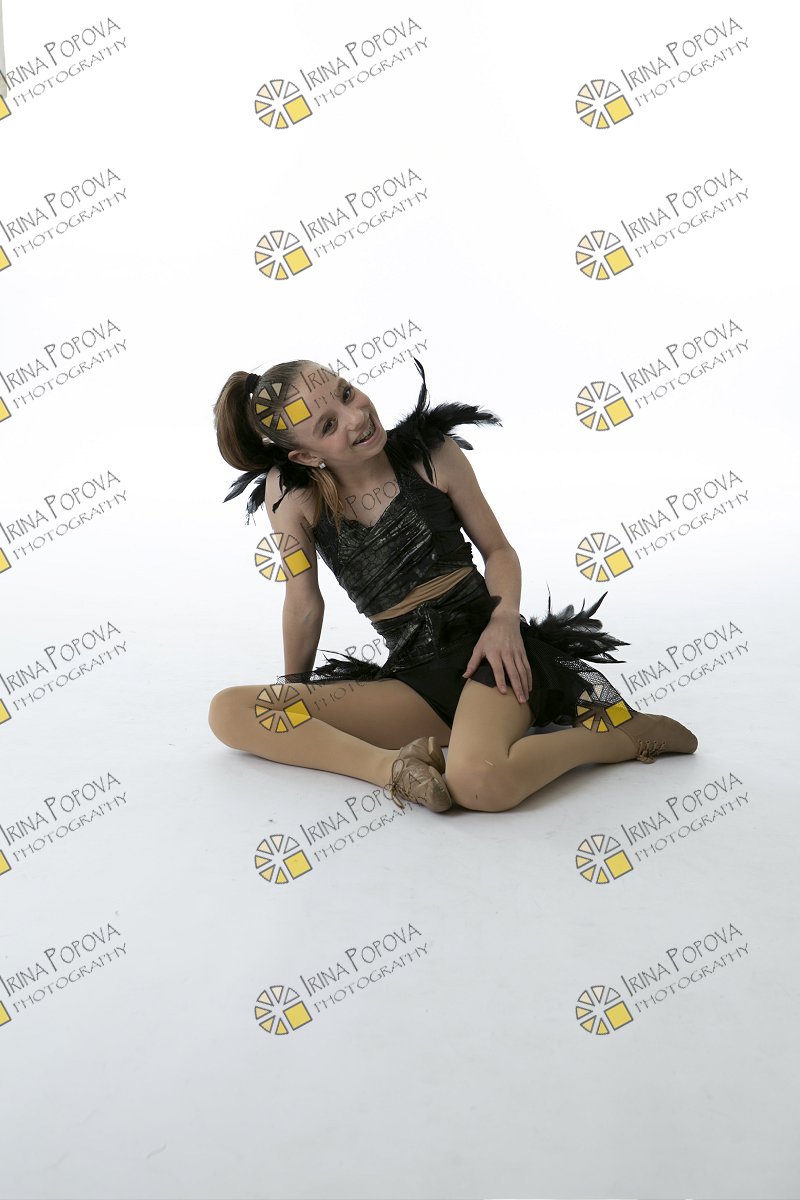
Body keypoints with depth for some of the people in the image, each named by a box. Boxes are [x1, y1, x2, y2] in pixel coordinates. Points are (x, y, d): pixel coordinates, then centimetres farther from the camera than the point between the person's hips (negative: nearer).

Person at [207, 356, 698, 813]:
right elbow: (305, 604, 6)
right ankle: (393, 765, -21)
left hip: (488, 646, -2)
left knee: (477, 783, -35)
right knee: (227, 712, -11)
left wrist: (504, 621, -13)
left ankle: (626, 733, -8)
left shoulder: (432, 453, -3)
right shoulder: (290, 491, -4)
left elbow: (498, 550, 6)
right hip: (413, 675, 3)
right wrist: (293, 690, 16)